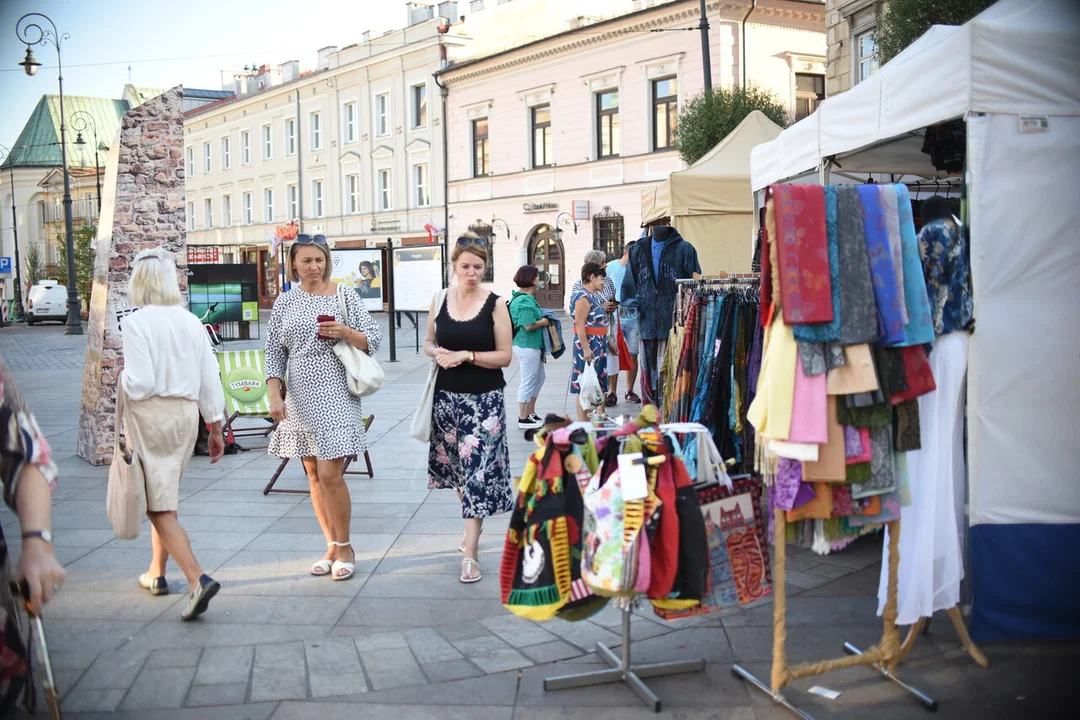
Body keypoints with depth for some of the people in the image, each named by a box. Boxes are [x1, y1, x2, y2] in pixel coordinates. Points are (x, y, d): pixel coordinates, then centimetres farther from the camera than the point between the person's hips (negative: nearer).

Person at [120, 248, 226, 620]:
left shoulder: (135, 323, -12)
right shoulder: (191, 322, 4)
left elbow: (140, 383, -18)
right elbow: (209, 380, 6)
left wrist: (121, 381, 4)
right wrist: (216, 428, 13)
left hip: (151, 415, -6)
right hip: (186, 413, 6)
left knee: (160, 507, -4)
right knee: (163, 495, 22)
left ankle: (197, 578, -17)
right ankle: (157, 572, 34)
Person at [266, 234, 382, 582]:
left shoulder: (345, 296, 0)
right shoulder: (285, 302, 8)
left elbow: (374, 340, 2)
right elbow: (274, 351, 8)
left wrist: (345, 332, -16)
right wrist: (274, 394, -2)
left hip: (336, 397, -4)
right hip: (300, 398, 4)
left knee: (330, 475, -10)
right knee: (313, 474, 8)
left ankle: (344, 547, 8)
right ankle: (331, 546, 21)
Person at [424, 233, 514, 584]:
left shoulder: (495, 305, -7)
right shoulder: (439, 300, 4)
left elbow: (505, 356, -7)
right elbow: (429, 342, 15)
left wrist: (467, 355, -18)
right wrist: (437, 352, -8)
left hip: (484, 398, -4)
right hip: (448, 395, 4)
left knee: (478, 469, -7)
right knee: (455, 464, 16)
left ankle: (471, 552, -4)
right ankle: (474, 522, 39)